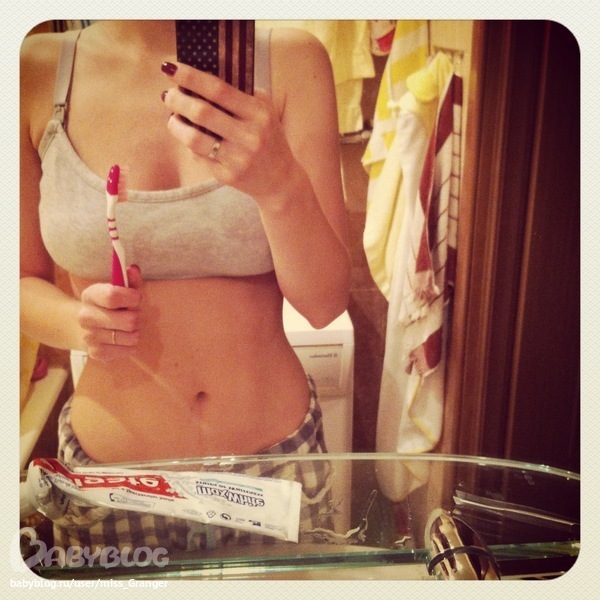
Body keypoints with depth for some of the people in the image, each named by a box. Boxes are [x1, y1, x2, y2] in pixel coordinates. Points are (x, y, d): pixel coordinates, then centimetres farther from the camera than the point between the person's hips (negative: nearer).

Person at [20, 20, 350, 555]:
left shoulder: (292, 60, -9)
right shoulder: (34, 70, -7)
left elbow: (325, 303, -12)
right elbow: (25, 282, 1)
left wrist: (280, 183, -30)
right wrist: (80, 322, -20)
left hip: (278, 444, 1)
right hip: (109, 451, 1)